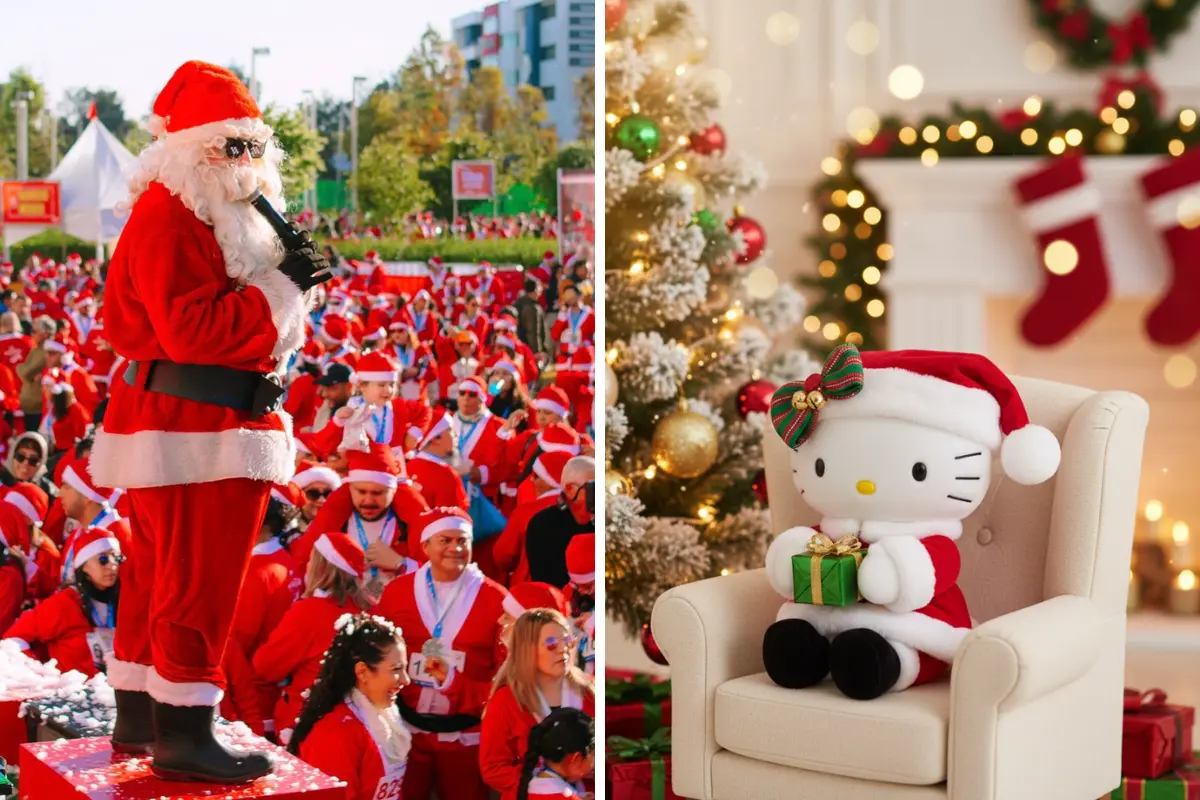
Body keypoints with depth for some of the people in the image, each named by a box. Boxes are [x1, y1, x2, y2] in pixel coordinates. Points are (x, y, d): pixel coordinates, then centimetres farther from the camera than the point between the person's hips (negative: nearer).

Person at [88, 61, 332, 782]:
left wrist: (291, 276, 5)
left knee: (160, 573, 16)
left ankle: (139, 715, 25)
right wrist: (282, 286, -22)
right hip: (195, 430, -11)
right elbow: (192, 327, -25)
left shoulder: (220, 215, 18)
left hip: (178, 423, 11)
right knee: (201, 580, -7)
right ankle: (185, 735, -2)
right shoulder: (169, 217, -16)